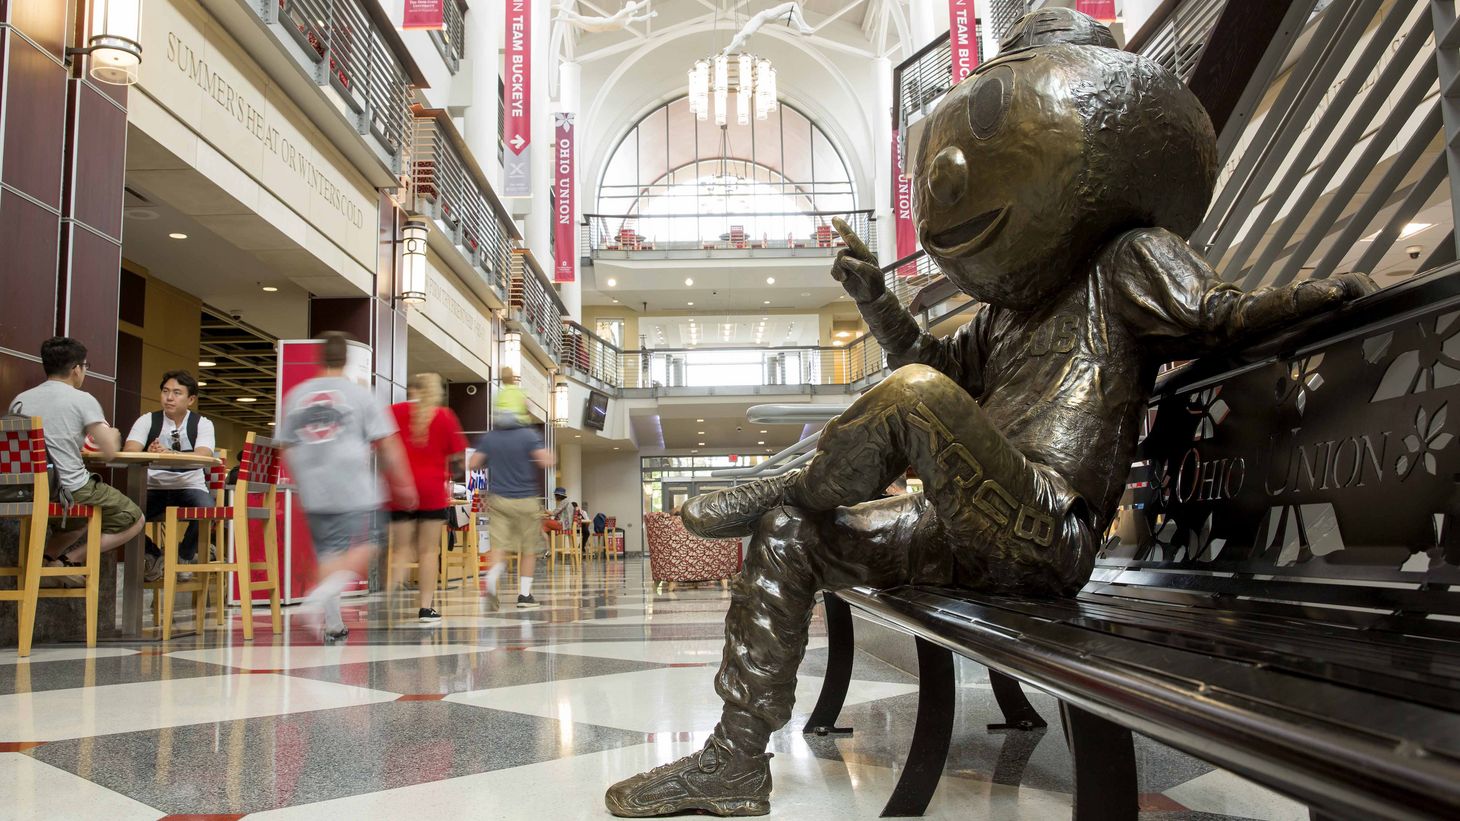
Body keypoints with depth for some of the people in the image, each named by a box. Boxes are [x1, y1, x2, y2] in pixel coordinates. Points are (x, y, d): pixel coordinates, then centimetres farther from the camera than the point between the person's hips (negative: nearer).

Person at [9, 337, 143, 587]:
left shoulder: (20, 400, 8)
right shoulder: (83, 400, -7)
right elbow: (109, 452, -10)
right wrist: (113, 435, 14)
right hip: (71, 490, -7)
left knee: (80, 519, 36)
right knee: (134, 520, 13)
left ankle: (46, 558, 12)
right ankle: (68, 560, 0)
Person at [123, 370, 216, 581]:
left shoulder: (202, 424, 2)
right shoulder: (147, 420, 6)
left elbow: (203, 456, -18)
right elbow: (128, 452, -11)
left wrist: (170, 454, -37)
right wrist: (148, 454, -35)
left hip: (189, 486, -1)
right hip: (153, 488, 1)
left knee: (207, 509, -34)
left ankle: (184, 556, 0)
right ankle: (152, 554, 6)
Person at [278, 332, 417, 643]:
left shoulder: (296, 395, 11)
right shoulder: (360, 393, -1)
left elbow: (287, 448, 16)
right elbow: (387, 444, -3)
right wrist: (404, 485, 4)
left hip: (314, 492, 5)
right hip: (354, 489, -5)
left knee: (328, 552, 11)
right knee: (364, 546, 3)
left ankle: (334, 625, 10)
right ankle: (321, 594, -20)